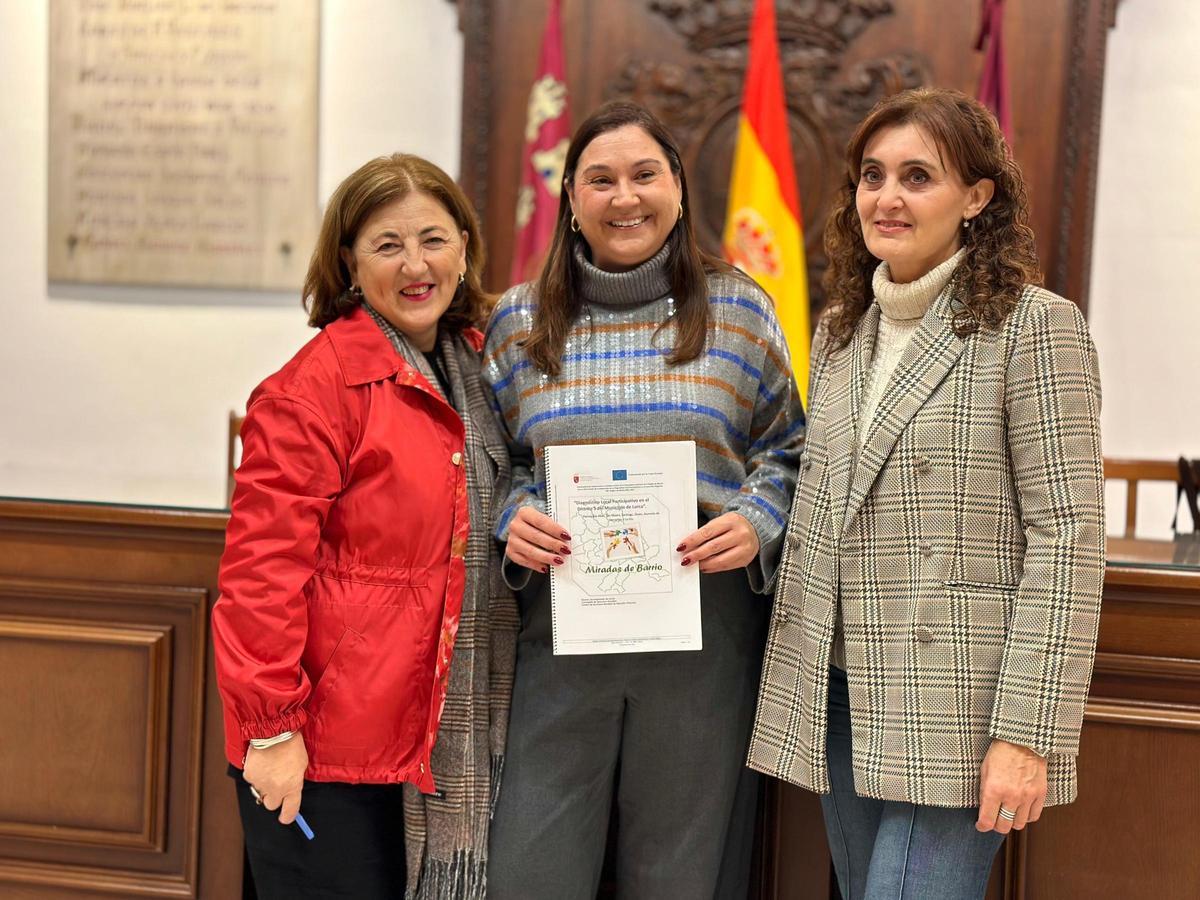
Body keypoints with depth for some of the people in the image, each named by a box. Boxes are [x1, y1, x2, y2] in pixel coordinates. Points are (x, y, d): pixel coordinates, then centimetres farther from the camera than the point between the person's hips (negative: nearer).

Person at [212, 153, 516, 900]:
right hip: (323, 754, -7)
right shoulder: (318, 386, -14)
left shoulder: (477, 366, 10)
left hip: (449, 745, 7)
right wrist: (271, 726, -18)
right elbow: (263, 565, -17)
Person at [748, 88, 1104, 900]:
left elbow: (1068, 538, -12)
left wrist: (1028, 733, -17)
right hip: (844, 697, 6)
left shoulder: (1034, 327, -7)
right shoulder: (842, 331, 13)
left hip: (955, 709, -6)